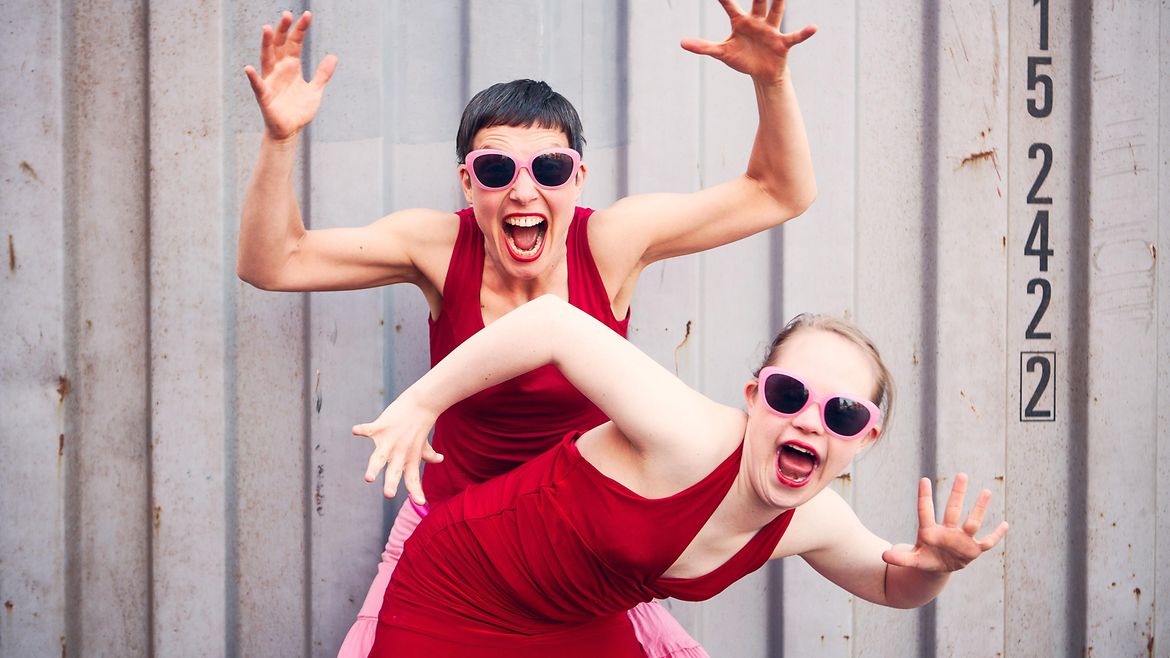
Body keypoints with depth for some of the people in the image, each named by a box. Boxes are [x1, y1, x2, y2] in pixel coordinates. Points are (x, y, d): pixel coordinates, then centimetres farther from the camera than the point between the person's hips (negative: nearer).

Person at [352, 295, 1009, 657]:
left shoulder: (814, 522, -11)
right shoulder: (690, 442, -36)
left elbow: (891, 585, 9)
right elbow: (551, 321, -33)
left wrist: (935, 567, -16)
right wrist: (419, 405, -26)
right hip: (453, 600, -6)